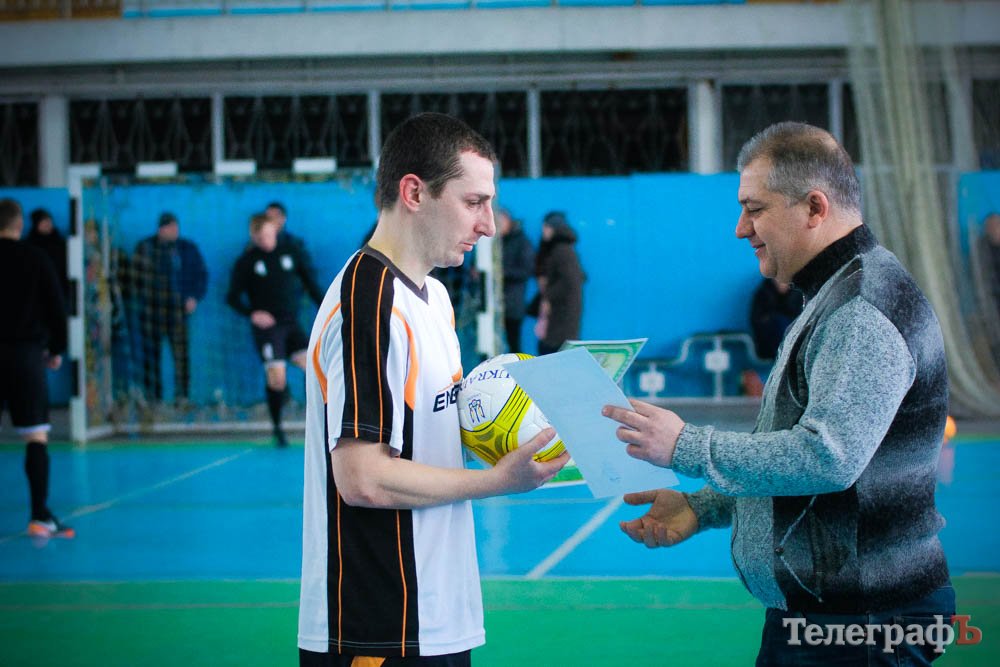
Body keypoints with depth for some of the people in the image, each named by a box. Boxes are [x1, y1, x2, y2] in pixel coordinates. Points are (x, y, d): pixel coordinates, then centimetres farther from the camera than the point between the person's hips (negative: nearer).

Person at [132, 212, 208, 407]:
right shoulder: (145, 247, 6)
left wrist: (195, 297, 0)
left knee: (181, 352, -9)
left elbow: (201, 274, 12)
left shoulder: (188, 249, 6)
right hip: (151, 309, 1)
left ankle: (182, 396, -6)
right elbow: (136, 276, 10)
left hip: (178, 309, -1)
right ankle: (153, 397, 9)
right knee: (151, 352, 2)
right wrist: (142, 299, 1)